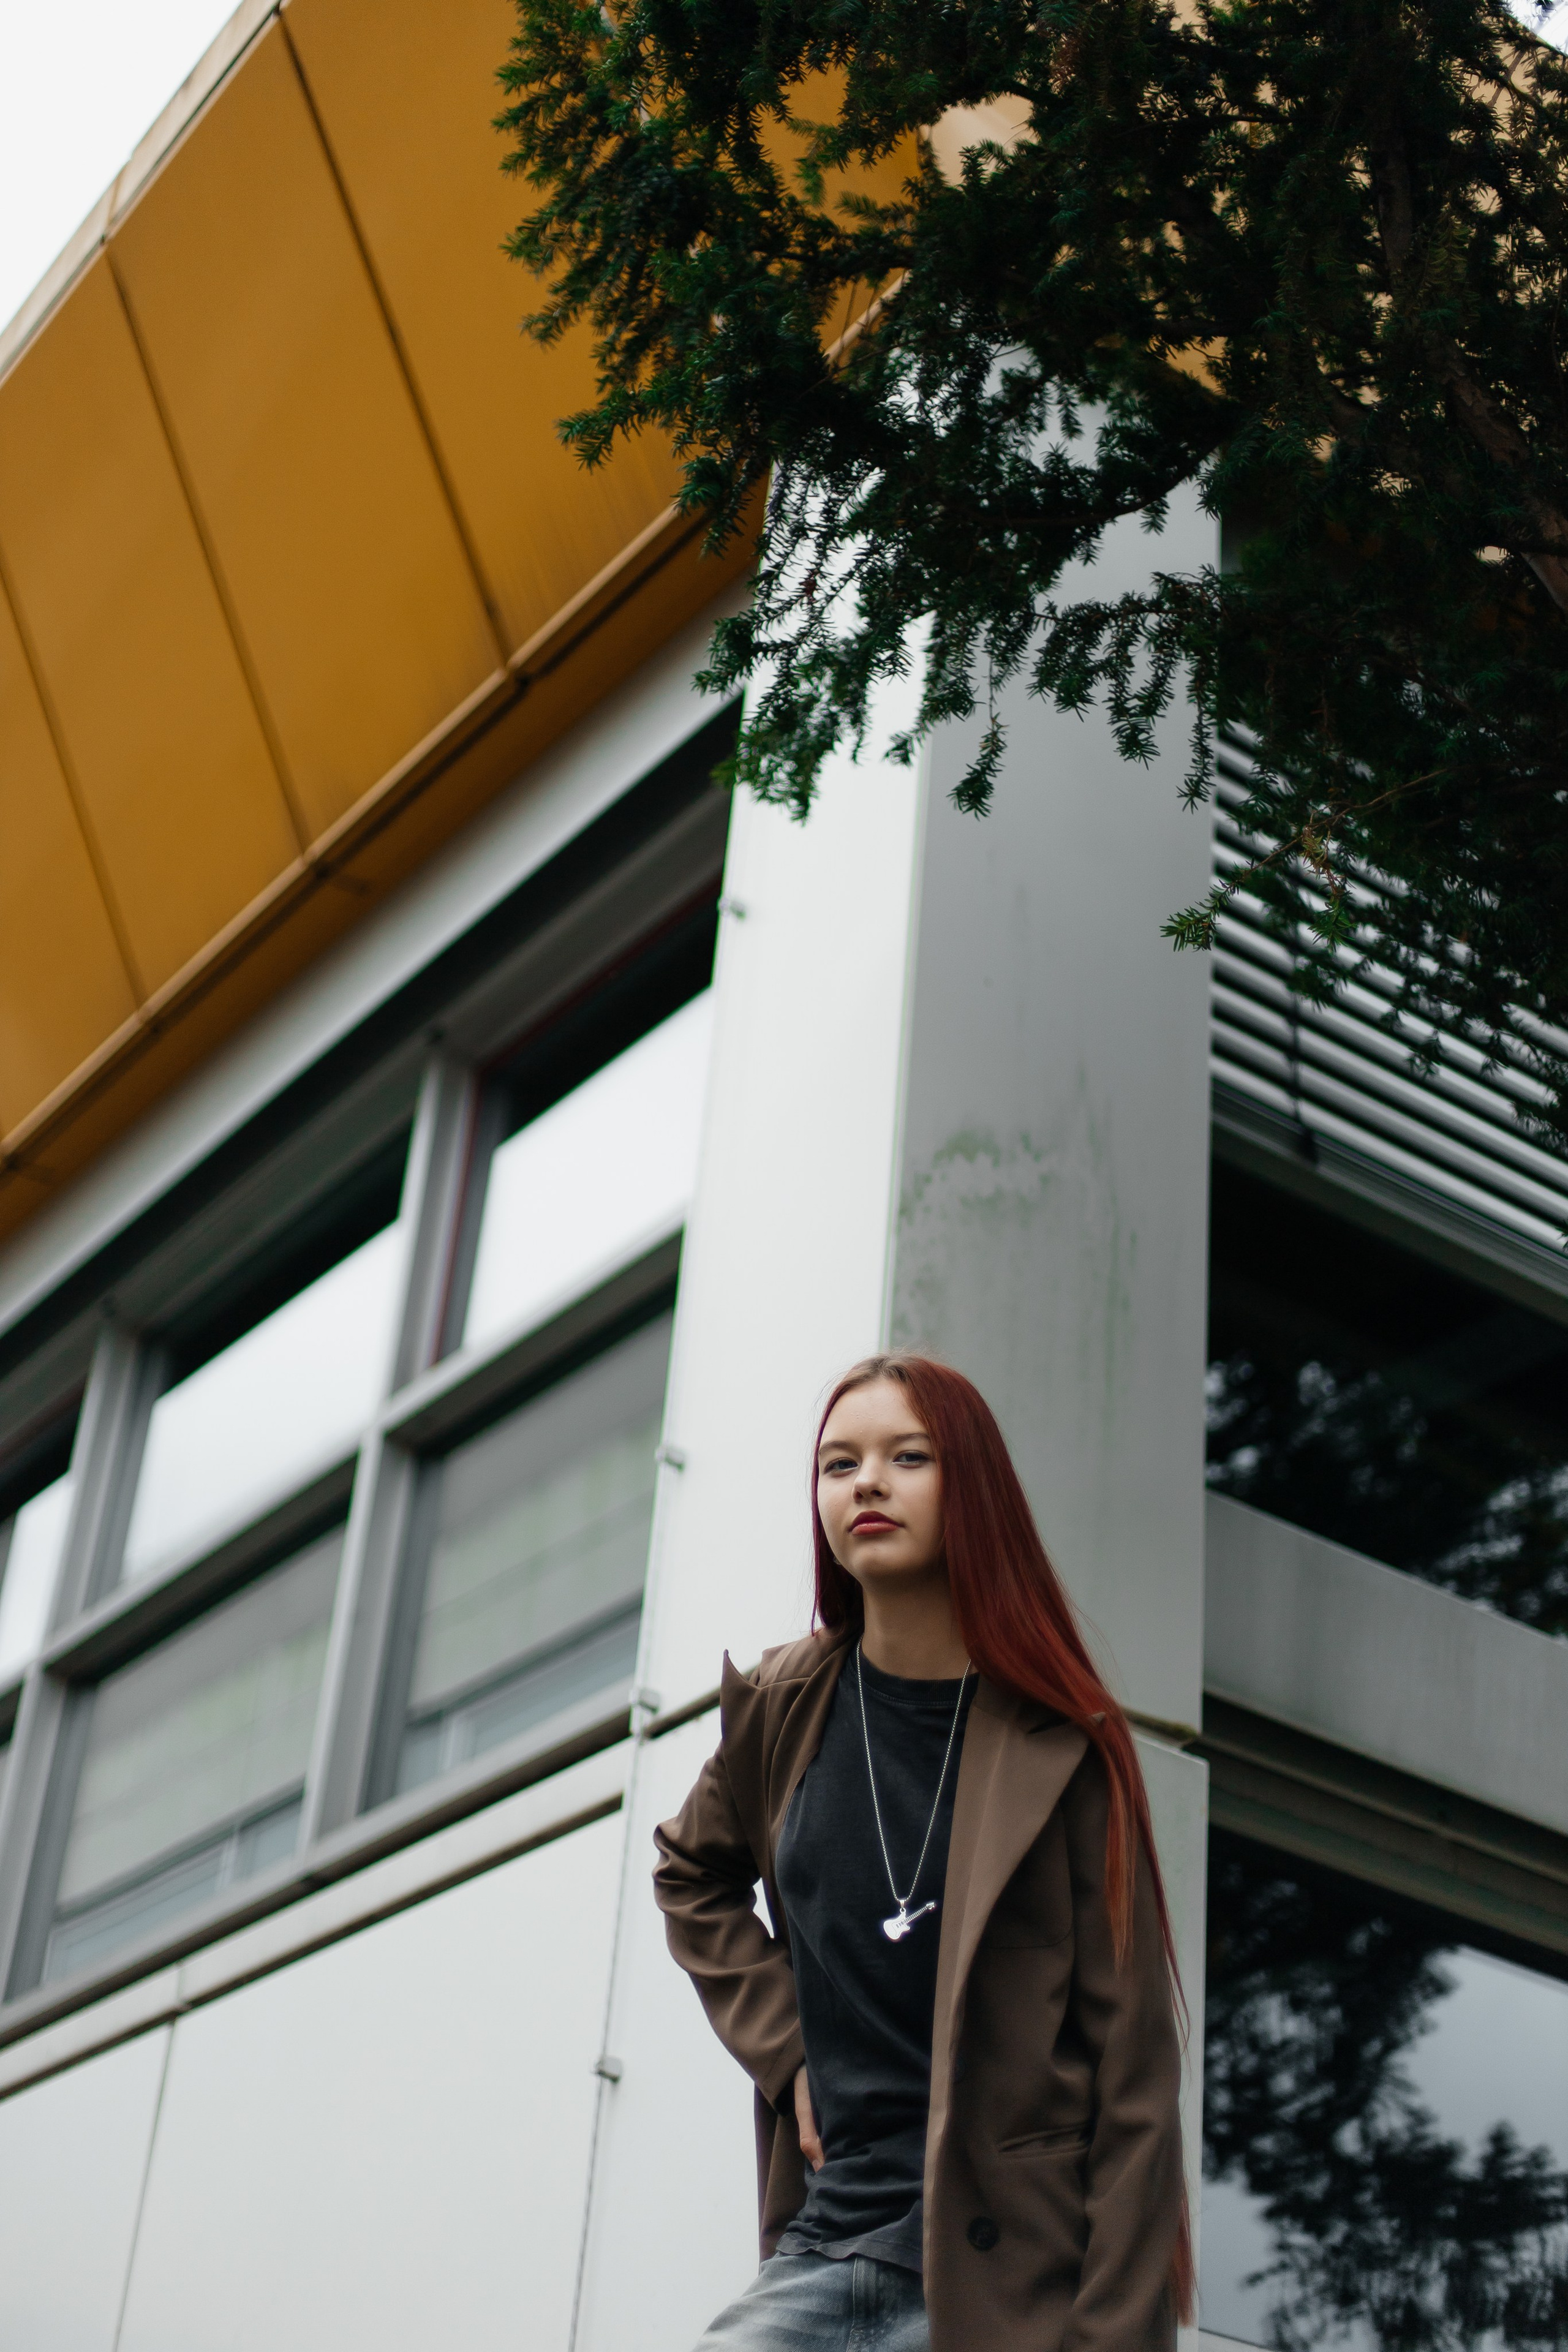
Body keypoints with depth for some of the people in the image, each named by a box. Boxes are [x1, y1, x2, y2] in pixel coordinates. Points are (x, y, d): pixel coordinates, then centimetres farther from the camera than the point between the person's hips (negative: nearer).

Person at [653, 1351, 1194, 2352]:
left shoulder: (1059, 1746, -5)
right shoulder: (784, 1707, 5)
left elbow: (1134, 2070, -7)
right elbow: (693, 1874, 25)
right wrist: (781, 2047, 9)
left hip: (1008, 2265, -3)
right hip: (824, 2246, 4)